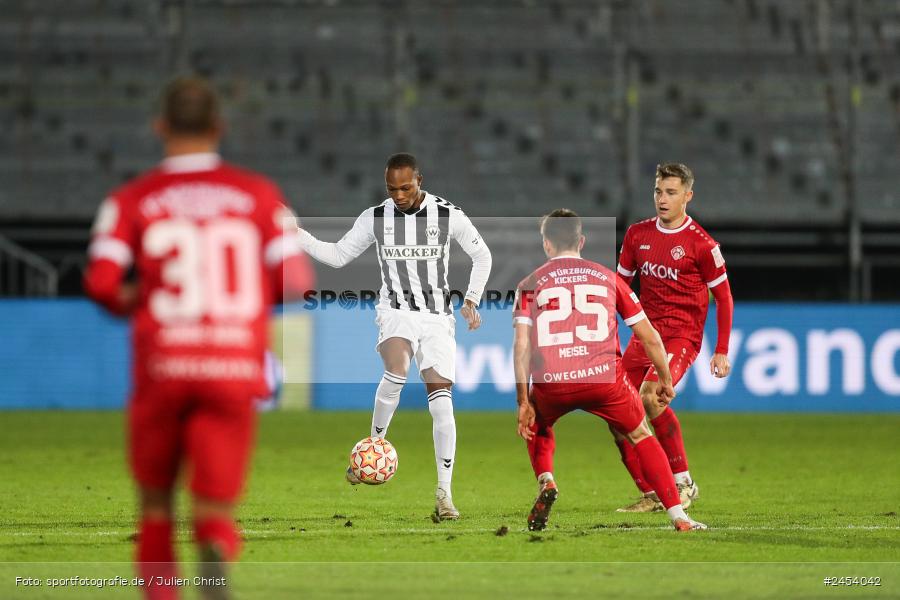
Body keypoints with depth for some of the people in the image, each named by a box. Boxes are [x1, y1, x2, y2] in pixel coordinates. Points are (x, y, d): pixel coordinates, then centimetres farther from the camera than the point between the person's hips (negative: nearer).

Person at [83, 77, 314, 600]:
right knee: (215, 513, -2)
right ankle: (218, 556, -37)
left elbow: (101, 282, -9)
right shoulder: (259, 194, 8)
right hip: (236, 370, 0)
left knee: (156, 503, 19)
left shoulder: (132, 200, 4)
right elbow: (296, 281, 1)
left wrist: (129, 301, 14)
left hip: (161, 368, 0)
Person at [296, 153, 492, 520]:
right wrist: (296, 235, -4)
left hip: (437, 317, 0)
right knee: (396, 372, -33)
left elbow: (482, 257, 11)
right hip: (396, 312, 0)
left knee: (441, 404, -7)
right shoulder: (375, 218, -1)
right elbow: (337, 255, 9)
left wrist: (471, 301, 3)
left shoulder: (449, 216, -4)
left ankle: (444, 493, -2)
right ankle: (375, 444, -12)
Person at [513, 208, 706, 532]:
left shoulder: (530, 284, 13)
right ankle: (679, 517, 11)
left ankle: (546, 482, 7)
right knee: (641, 437, 21)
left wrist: (524, 402, 3)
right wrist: (665, 380, 30)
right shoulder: (607, 277, 16)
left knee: (537, 426, 33)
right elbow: (650, 338, 16)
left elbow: (521, 344, 1)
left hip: (551, 383, 0)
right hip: (604, 378, 0)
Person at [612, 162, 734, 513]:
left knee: (650, 397, -29)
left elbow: (723, 297, -1)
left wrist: (721, 352, -4)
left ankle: (683, 483, -16)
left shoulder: (701, 244, -8)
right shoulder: (637, 234, 8)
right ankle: (651, 495, 4)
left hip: (682, 335, -6)